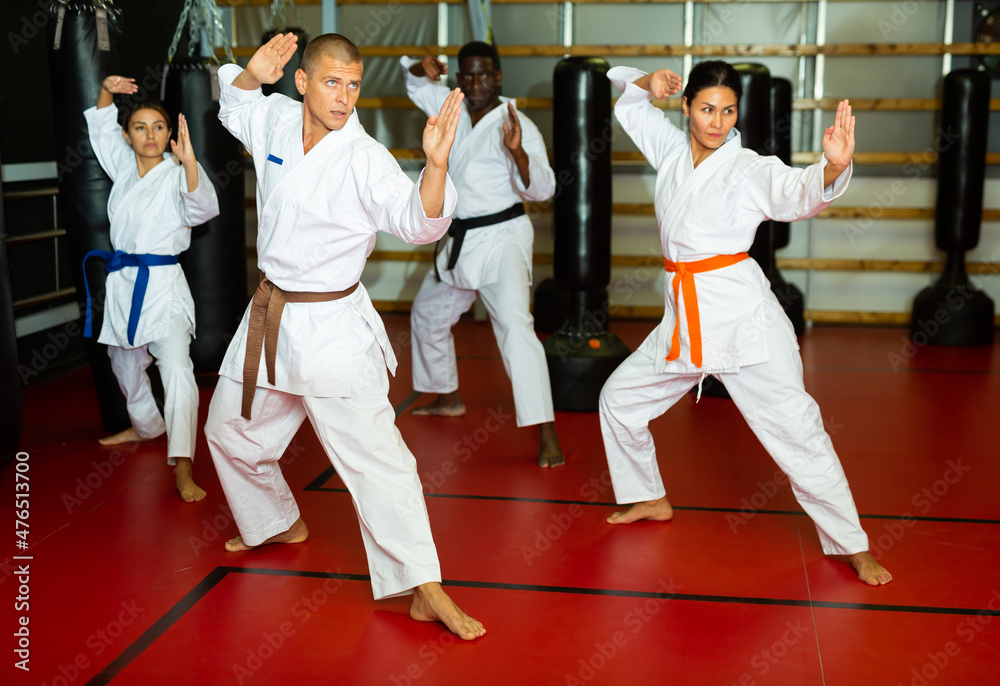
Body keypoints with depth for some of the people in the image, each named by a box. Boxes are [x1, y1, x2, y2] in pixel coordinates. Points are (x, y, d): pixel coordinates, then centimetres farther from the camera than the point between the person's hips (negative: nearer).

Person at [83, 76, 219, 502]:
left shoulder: (176, 175, -10)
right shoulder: (125, 167, 8)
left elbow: (203, 207, -29)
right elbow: (102, 127, 23)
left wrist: (189, 162, -43)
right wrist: (106, 93, 5)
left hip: (163, 283, -7)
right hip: (122, 281, 7)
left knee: (176, 368, -22)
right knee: (125, 366, 24)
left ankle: (182, 470, -26)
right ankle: (146, 426, 52)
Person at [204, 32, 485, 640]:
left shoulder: (366, 159, -18)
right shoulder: (277, 121, 0)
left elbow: (419, 221, -30)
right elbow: (235, 105, 22)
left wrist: (436, 164, -48)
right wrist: (252, 74, -1)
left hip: (333, 327, -7)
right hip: (270, 317, 7)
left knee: (374, 454, -12)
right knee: (231, 430, 22)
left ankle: (426, 589, -6)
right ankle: (280, 524, 48)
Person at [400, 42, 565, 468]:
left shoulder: (516, 125, -14)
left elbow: (542, 189, -22)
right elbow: (416, 84, 22)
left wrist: (518, 152, -40)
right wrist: (422, 68, -2)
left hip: (501, 239, -8)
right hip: (461, 241, 8)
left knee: (514, 325, -24)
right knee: (428, 314, 22)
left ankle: (547, 435, -25)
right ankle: (449, 399, 44)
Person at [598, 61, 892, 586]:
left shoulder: (749, 169, -9)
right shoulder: (671, 150, 8)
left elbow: (800, 193, -29)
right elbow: (627, 100, 22)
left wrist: (833, 167, -51)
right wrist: (648, 84, -1)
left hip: (742, 315, -6)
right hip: (683, 319, 6)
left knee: (795, 429, -7)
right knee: (619, 399, 15)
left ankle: (853, 547, 6)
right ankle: (651, 500, 36)